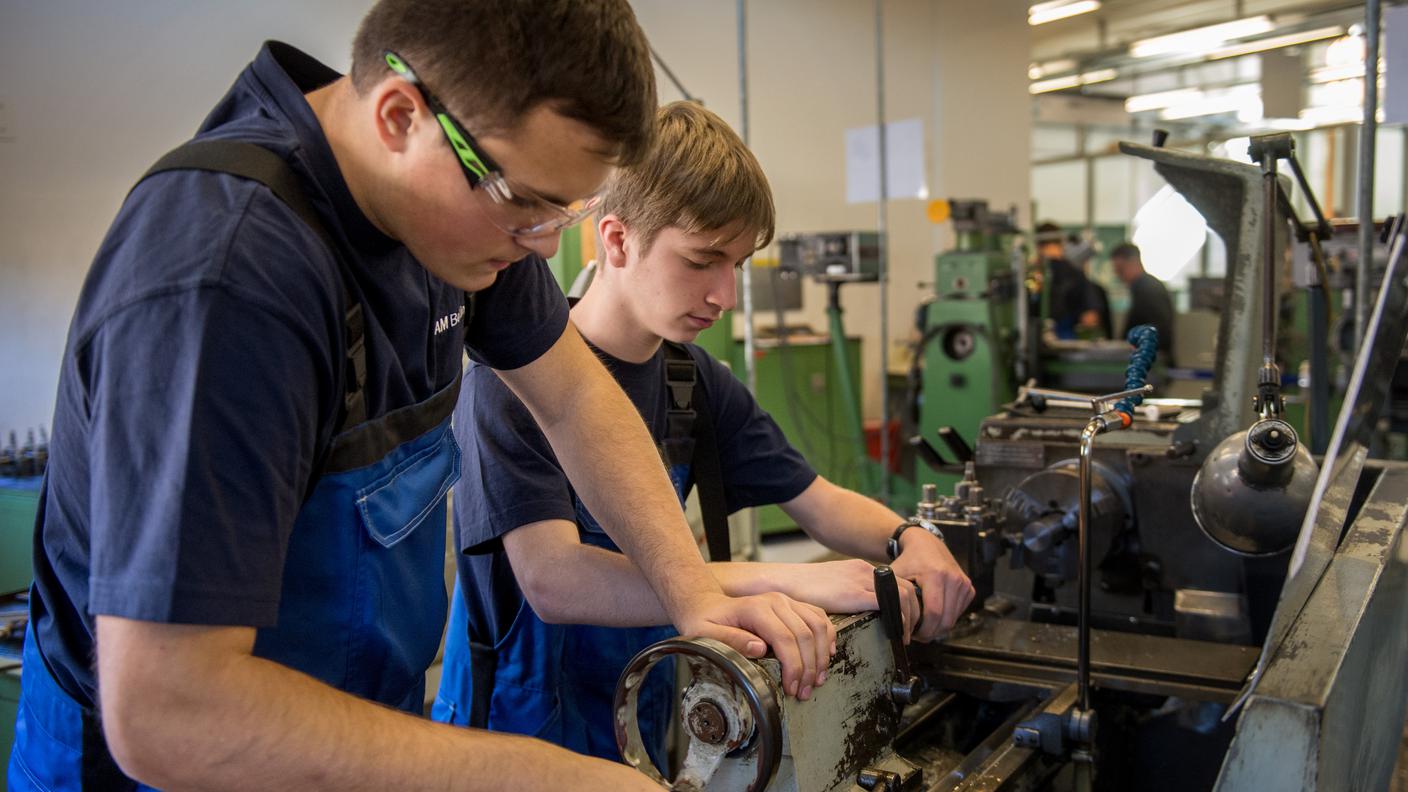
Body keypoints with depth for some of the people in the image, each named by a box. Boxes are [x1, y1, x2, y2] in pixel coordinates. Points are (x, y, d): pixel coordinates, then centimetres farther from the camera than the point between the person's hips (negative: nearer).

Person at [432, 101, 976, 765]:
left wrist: (908, 538, -12)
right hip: (517, 735, -5)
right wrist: (786, 581, -32)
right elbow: (553, 582, -28)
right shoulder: (513, 382, -17)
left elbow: (818, 502, 9)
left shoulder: (696, 379, 4)